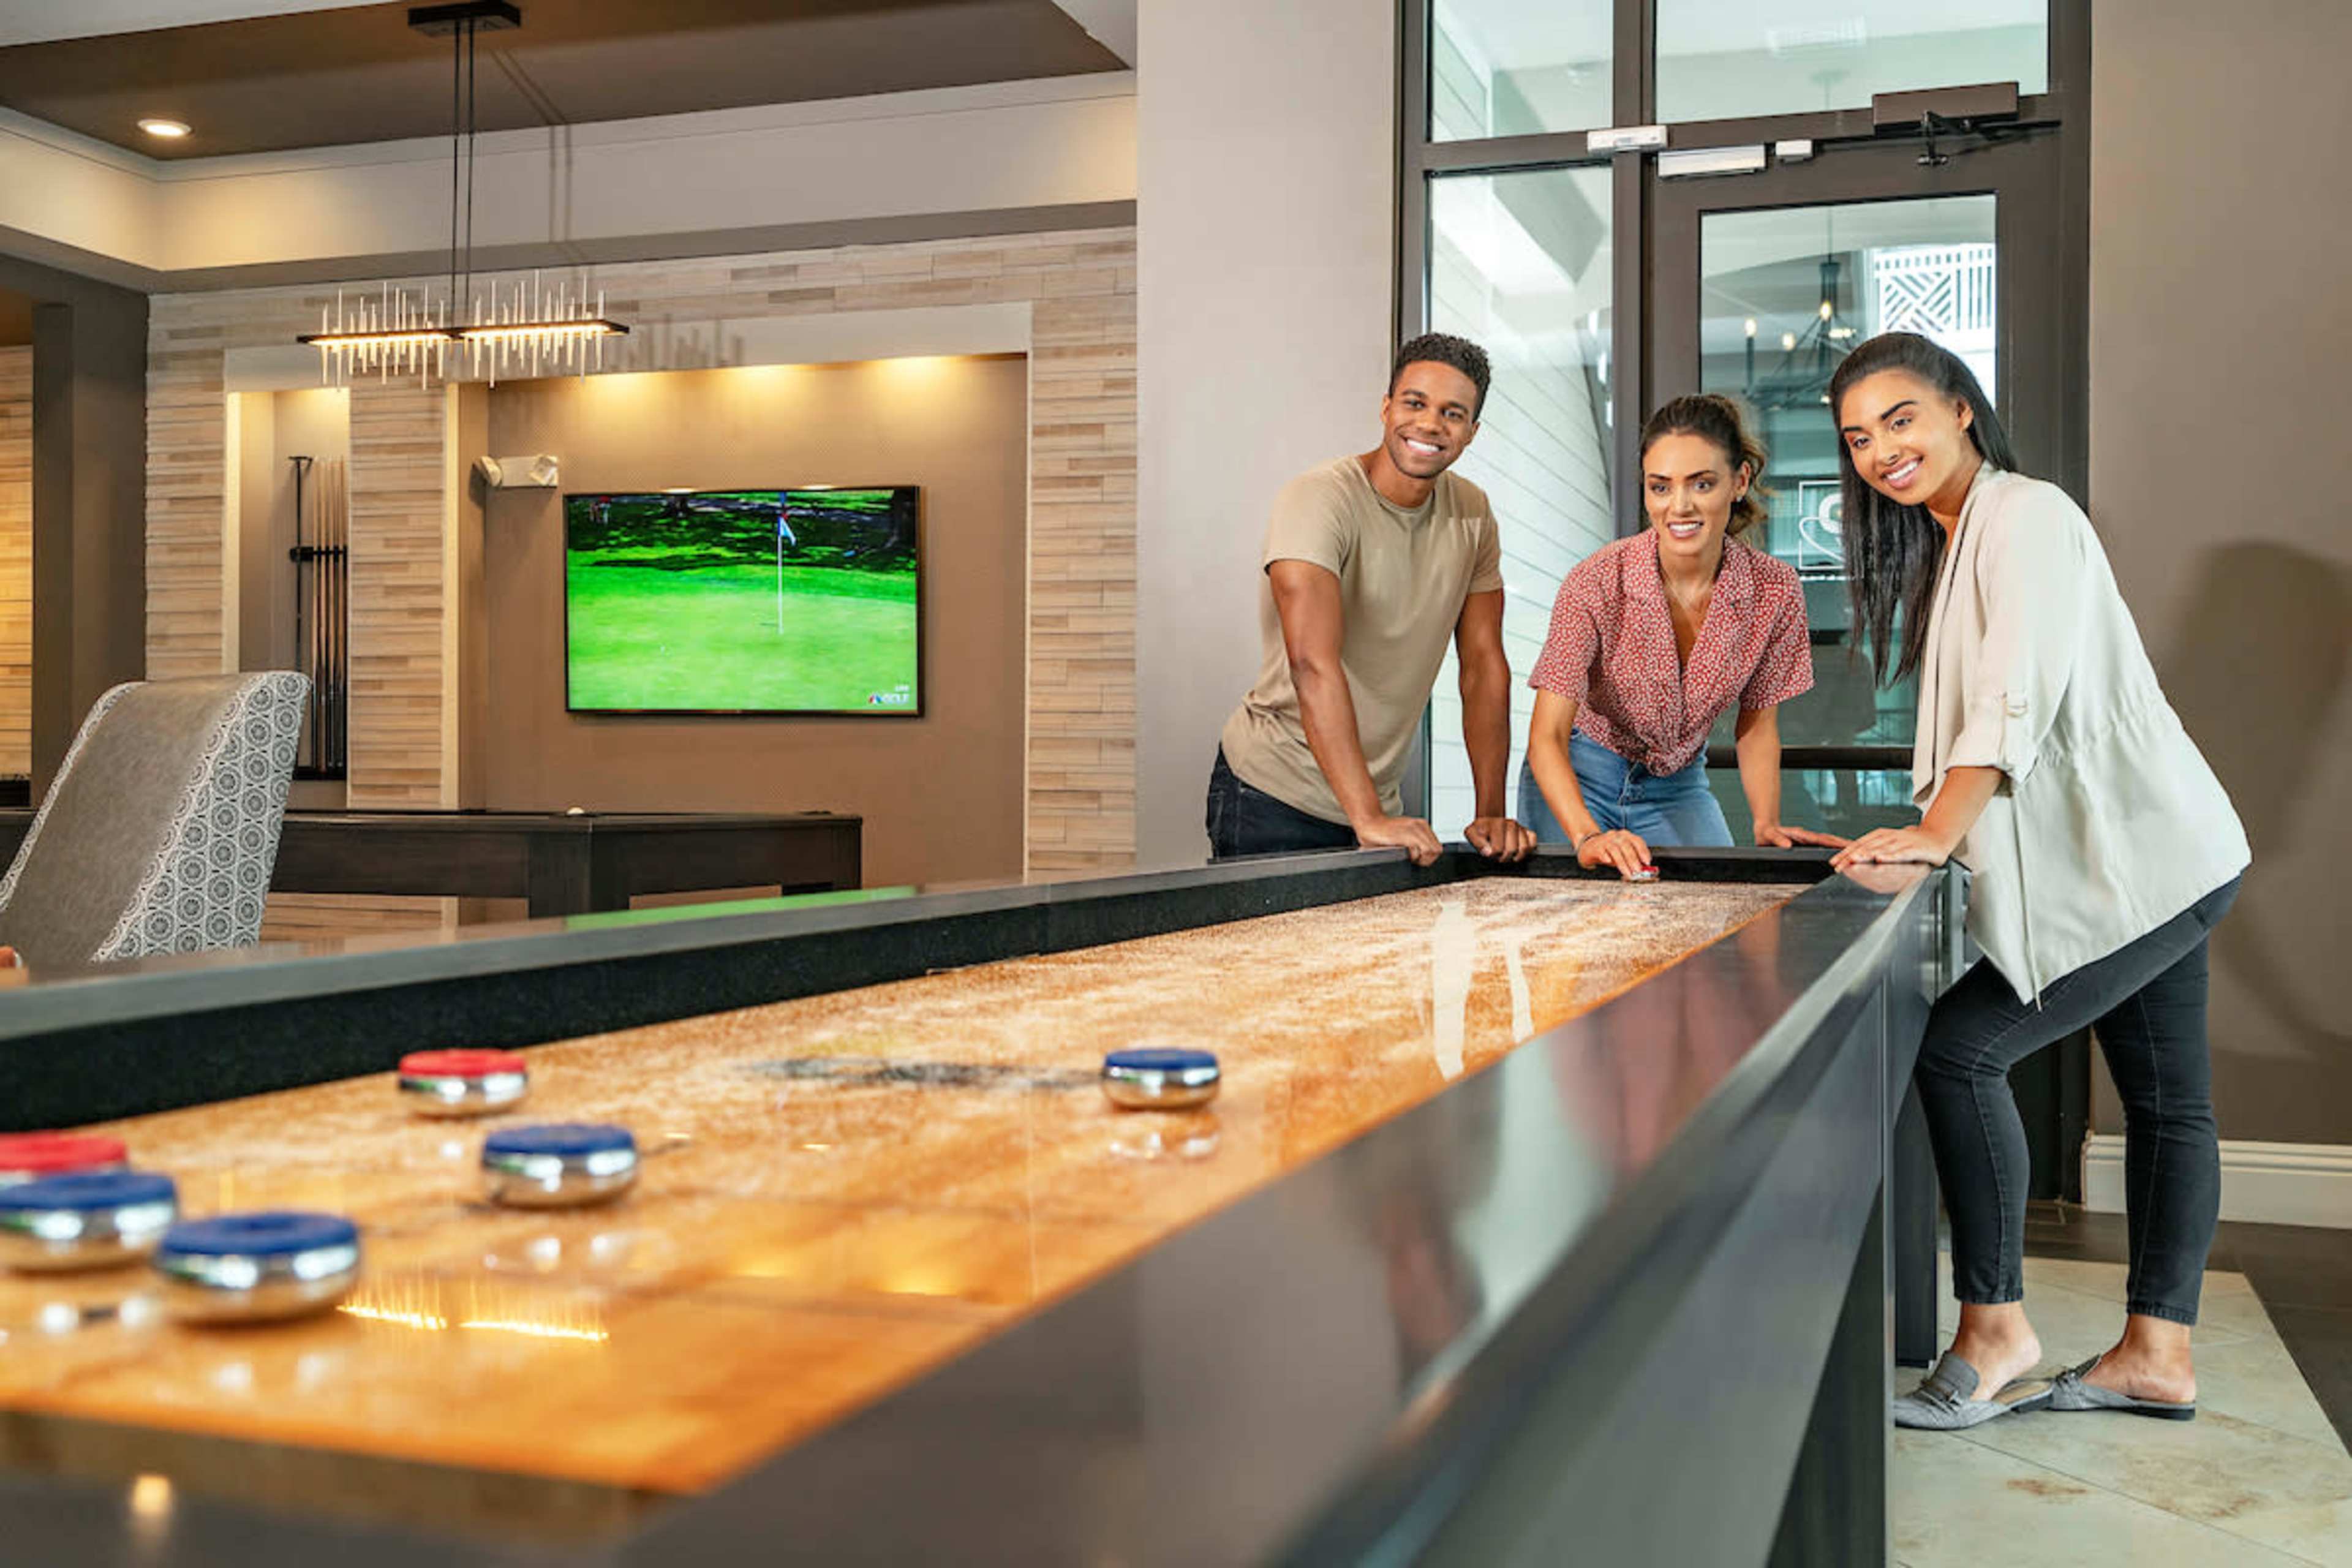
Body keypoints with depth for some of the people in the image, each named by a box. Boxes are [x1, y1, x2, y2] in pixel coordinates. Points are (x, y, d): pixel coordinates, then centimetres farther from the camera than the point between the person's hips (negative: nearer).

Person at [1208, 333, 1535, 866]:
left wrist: (1490, 813, -5)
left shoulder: (1472, 515, 1)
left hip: (1375, 798, 6)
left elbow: (1485, 665, 3)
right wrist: (1368, 818, -37)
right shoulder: (1320, 499, -19)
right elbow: (1313, 663, -30)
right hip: (1272, 800, -5)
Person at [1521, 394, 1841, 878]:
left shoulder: (1775, 589, -15)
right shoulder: (1597, 582, -25)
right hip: (1578, 782, -2)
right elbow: (1547, 735, -30)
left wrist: (1767, 825, -16)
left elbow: (1758, 723, -1)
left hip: (1679, 787, 3)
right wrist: (1588, 836, -46)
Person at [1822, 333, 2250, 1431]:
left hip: (2143, 864, -10)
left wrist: (1938, 836, -26)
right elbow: (1978, 713, 18)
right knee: (2164, 1101, 12)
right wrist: (1923, 833, 9)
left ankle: (1995, 1333, -3)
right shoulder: (1952, 541, 17)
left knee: (1957, 1050, -13)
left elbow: (2019, 698, -24)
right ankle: (2156, 1357, 18)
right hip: (2154, 866, 10)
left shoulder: (2026, 515, -13)